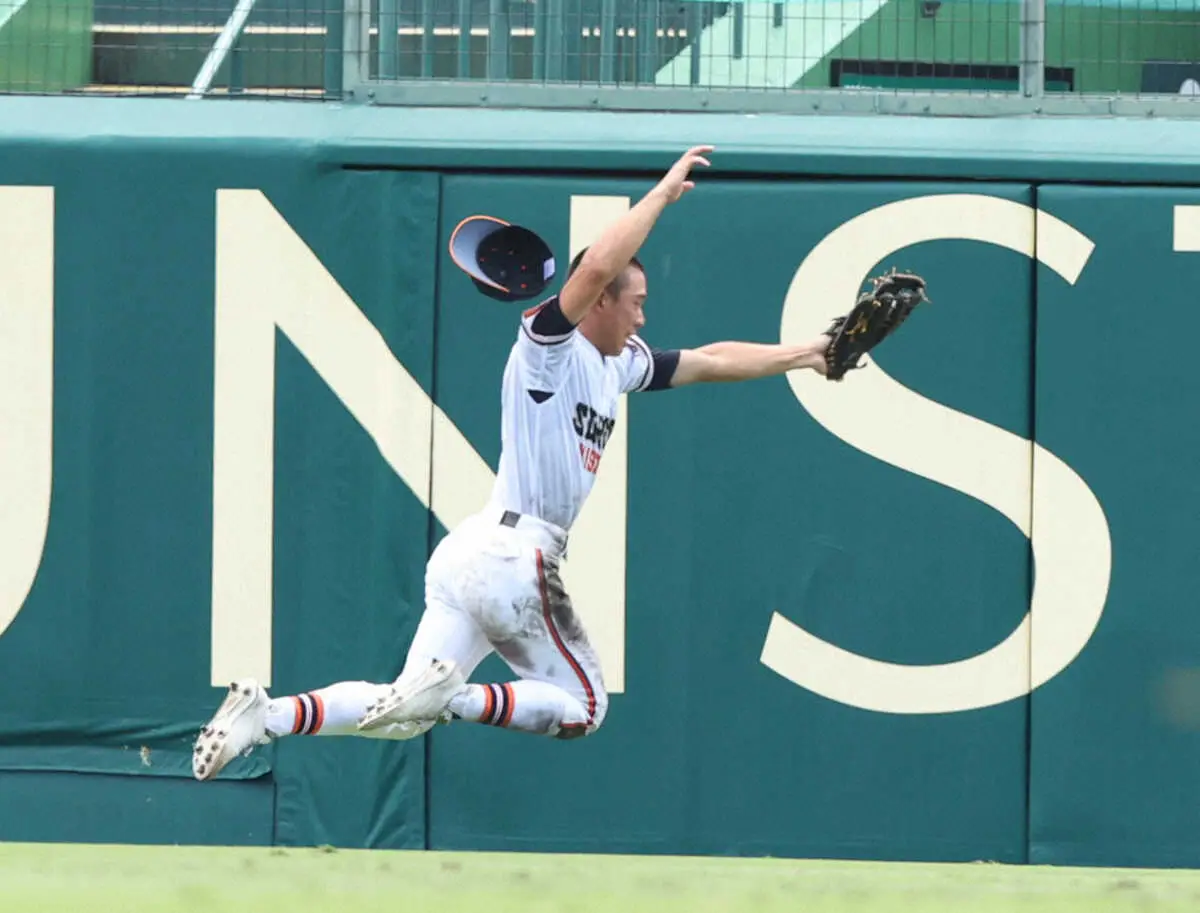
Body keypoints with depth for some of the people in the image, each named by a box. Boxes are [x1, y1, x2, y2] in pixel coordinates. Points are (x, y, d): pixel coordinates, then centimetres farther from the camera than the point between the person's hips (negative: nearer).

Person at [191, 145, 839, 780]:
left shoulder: (619, 366, 19)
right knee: (585, 708, 2)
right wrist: (664, 191, -18)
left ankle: (269, 716, -9)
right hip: (514, 557, -9)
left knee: (403, 719, 2)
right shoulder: (548, 342, -7)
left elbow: (709, 361, 29)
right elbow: (598, 265, -25)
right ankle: (451, 697, -12)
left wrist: (804, 356, 30)